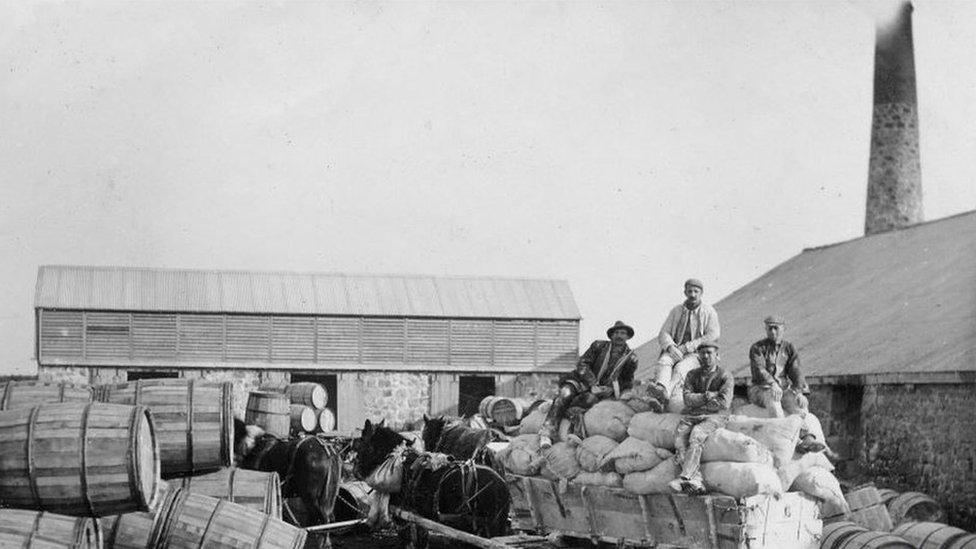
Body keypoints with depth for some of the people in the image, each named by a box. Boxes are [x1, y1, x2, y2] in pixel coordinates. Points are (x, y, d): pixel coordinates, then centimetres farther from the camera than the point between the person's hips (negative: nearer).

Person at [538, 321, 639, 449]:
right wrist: (593, 384, -14)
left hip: (603, 389, 0)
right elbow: (582, 364, -2)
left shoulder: (631, 359, 4)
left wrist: (610, 389, -5)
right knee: (566, 393, -32)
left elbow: (627, 382, 15)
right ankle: (546, 432, -33)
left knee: (590, 400, -37)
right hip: (584, 381, 0)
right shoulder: (599, 346, 2)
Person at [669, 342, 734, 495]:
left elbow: (723, 403, -10)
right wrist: (707, 396, -11)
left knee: (695, 436, -34)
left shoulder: (725, 376, 3)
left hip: (715, 417, -4)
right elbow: (688, 399, 2)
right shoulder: (692, 375, 16)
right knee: (679, 438, -27)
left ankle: (684, 477, -41)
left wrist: (698, 404, -5)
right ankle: (696, 481, -37)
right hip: (690, 417, 4)